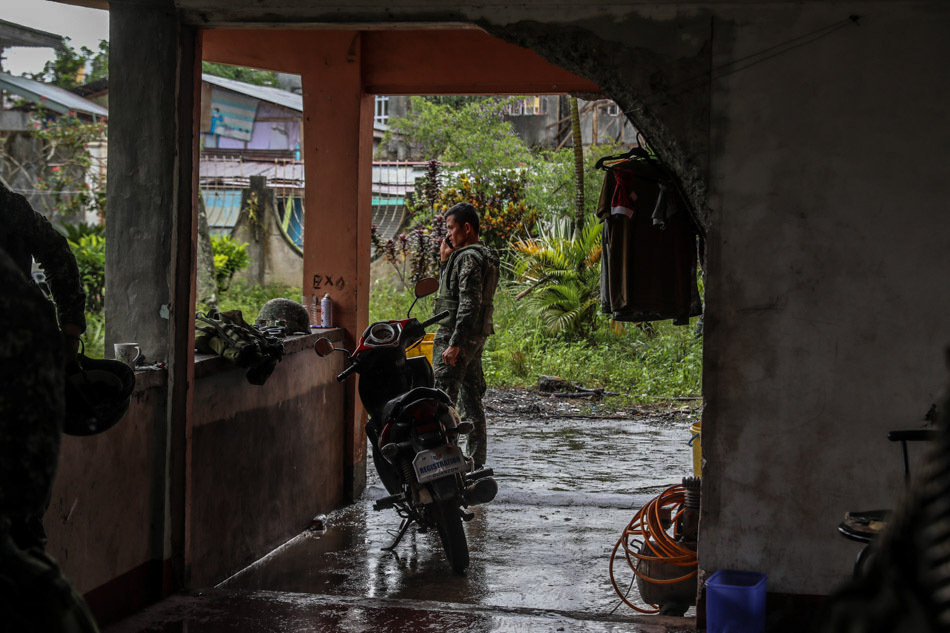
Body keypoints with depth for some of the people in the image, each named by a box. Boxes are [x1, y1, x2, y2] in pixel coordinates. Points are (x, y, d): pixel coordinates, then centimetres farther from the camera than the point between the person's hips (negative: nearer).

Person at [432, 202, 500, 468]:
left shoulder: (469, 257, -14)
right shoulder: (486, 256, 17)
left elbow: (469, 304, -23)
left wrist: (454, 343, -25)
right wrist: (446, 261, 12)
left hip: (458, 336, -10)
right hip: (476, 337, 10)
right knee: (471, 400, 13)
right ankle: (477, 463, 17)